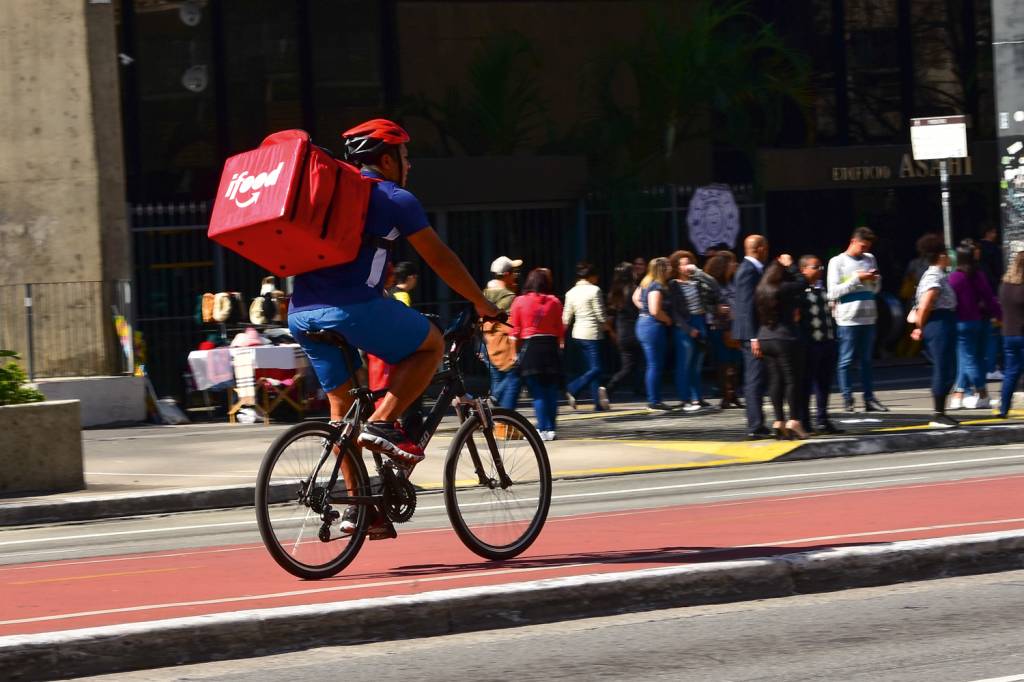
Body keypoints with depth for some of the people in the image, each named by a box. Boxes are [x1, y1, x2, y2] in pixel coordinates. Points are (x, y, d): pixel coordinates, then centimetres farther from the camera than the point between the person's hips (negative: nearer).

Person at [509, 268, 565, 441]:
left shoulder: (519, 301, -3)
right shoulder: (554, 302, -1)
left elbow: (514, 330, -1)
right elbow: (560, 329, 3)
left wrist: (514, 352, 6)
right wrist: (560, 344, 16)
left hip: (529, 347, -1)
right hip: (550, 346, 1)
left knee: (537, 393, 0)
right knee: (551, 391, 9)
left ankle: (542, 429, -7)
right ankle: (550, 429, 9)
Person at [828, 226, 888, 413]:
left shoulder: (870, 259, 15)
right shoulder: (837, 262, -1)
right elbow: (833, 292, -9)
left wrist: (876, 279, -1)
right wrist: (857, 279, -13)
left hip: (868, 317, 5)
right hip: (848, 318, -5)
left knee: (867, 360, 7)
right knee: (847, 360, -4)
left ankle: (869, 399, 9)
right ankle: (847, 400, -1)